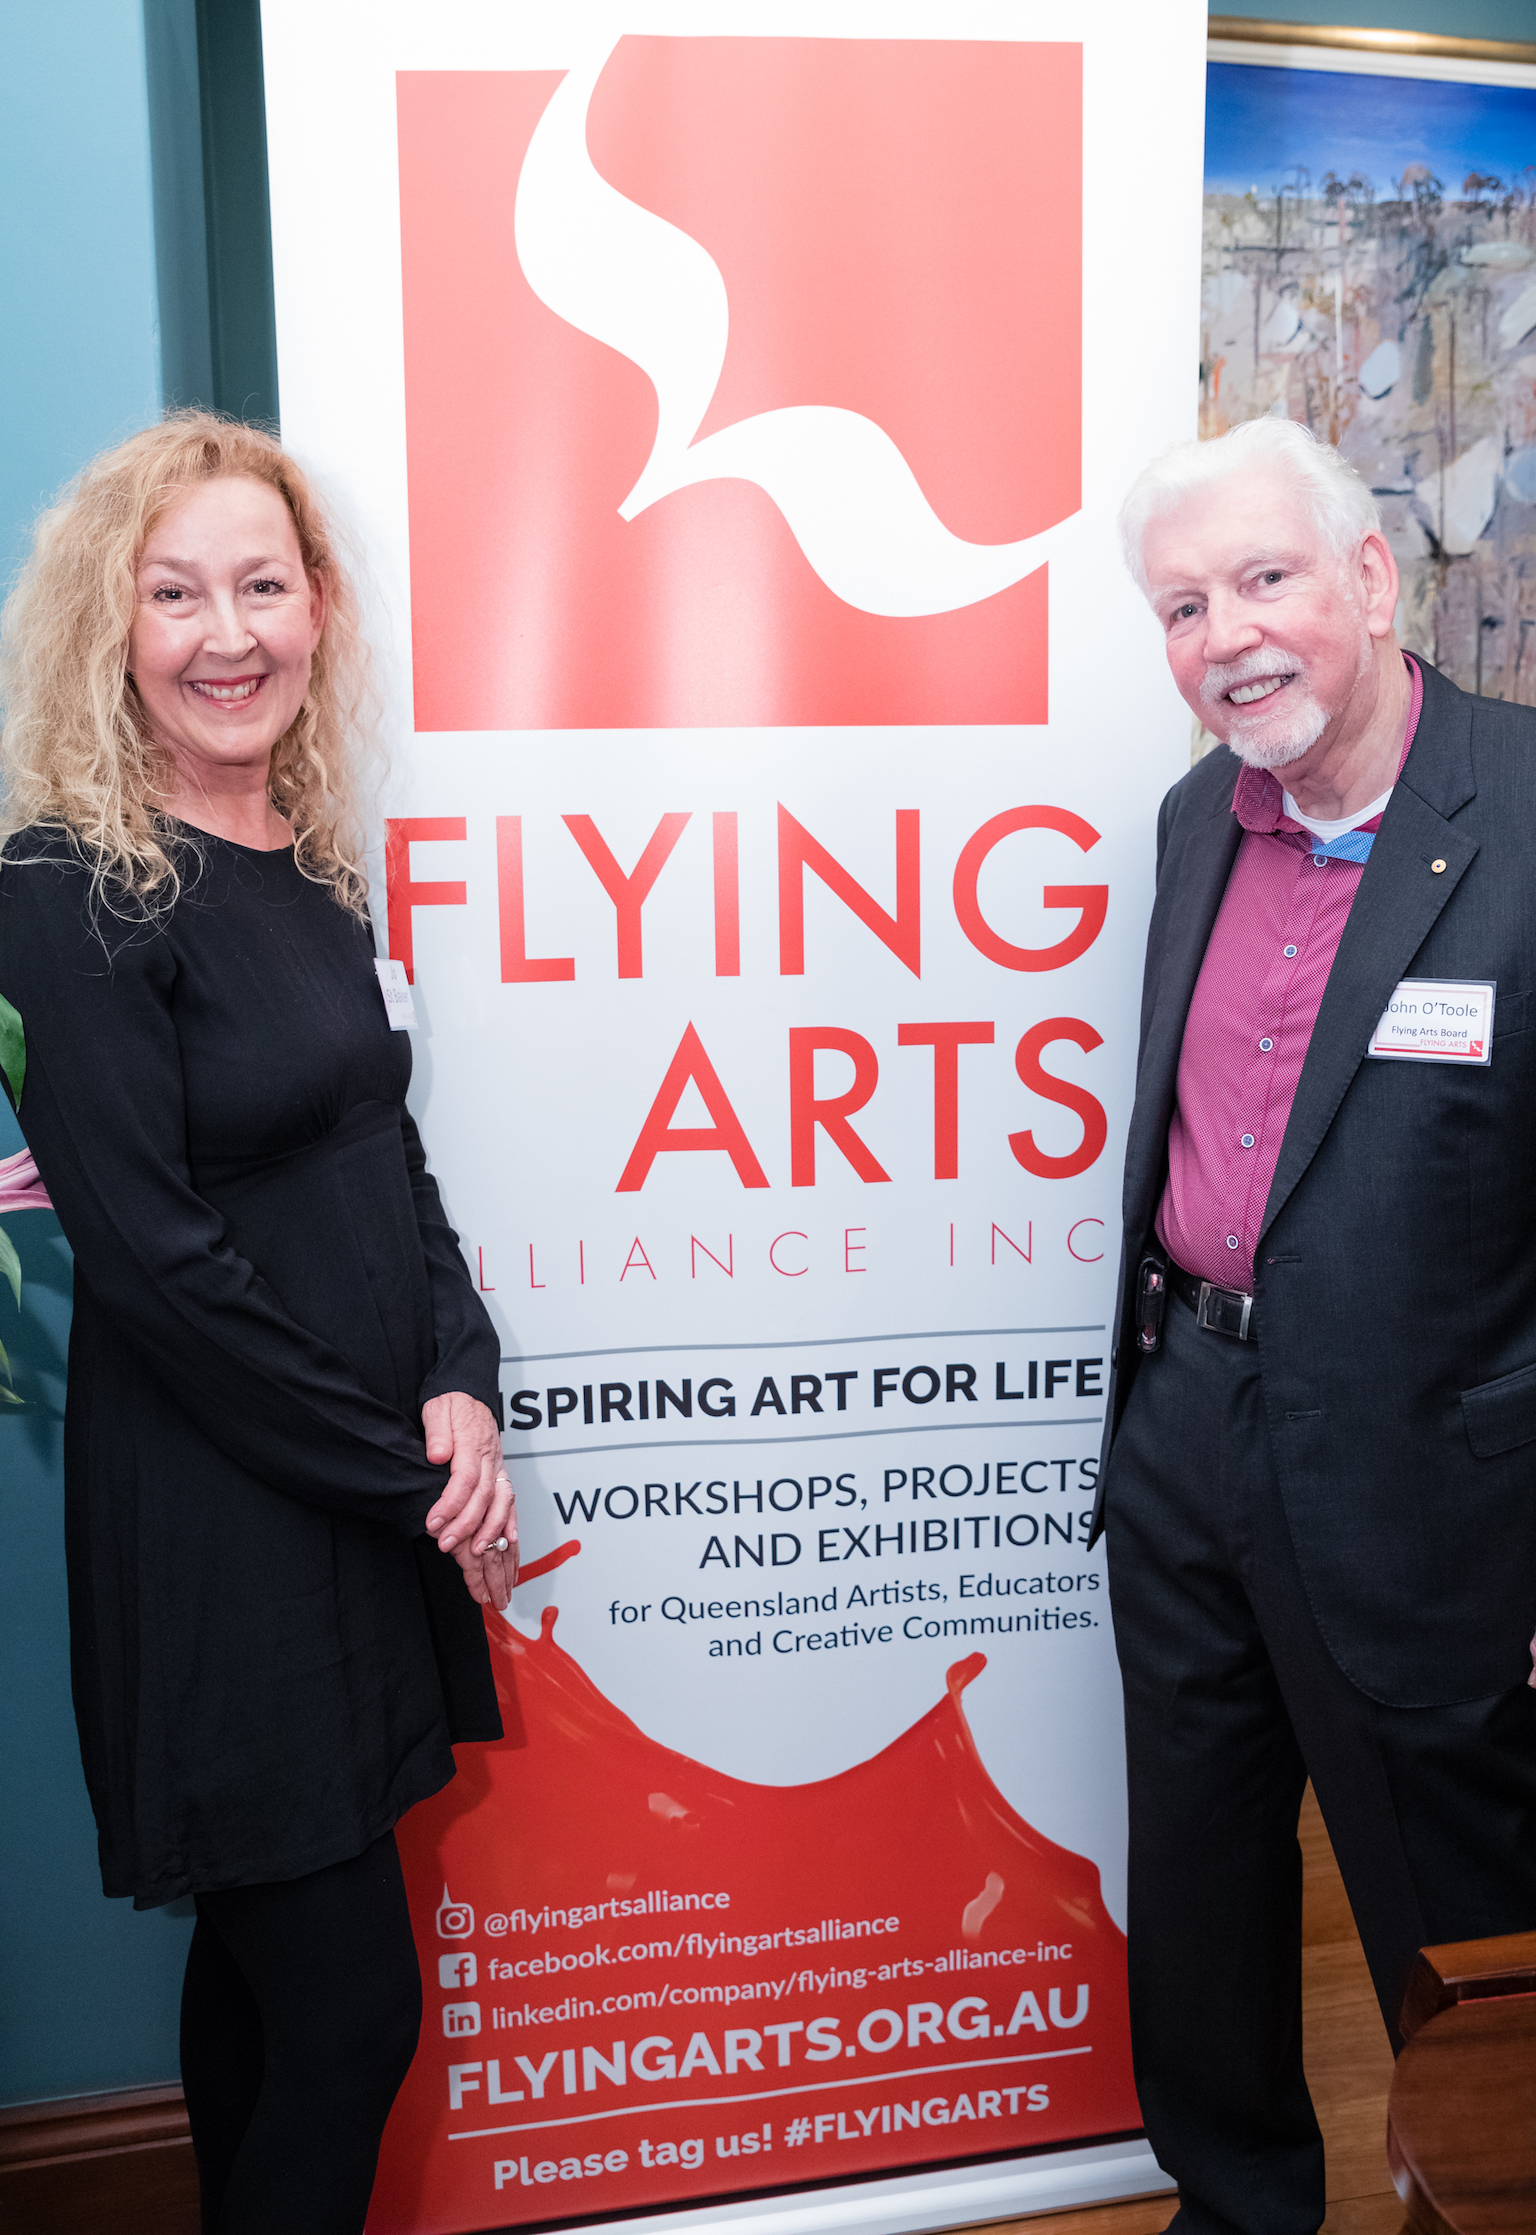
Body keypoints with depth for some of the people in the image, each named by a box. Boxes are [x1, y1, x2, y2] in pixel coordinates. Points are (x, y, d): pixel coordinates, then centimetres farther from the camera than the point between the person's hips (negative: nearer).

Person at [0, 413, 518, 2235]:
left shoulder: (311, 863, 8)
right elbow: (154, 1256, -17)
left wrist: (461, 1391, -4)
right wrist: (401, 1475, -12)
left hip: (376, 1498, 7)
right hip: (215, 1524, -7)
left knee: (267, 1957, 21)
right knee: (352, 2001, 3)